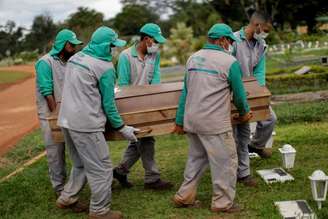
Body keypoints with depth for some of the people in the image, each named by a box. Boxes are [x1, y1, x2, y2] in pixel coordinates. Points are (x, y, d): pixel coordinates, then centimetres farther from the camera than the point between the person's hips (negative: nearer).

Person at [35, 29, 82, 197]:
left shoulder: (69, 62, 6)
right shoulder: (45, 63, -14)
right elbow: (47, 93, -16)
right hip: (51, 115, -6)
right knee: (55, 151, 1)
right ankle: (59, 187, 14)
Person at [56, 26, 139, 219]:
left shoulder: (76, 57, 11)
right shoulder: (105, 67, -12)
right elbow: (108, 103, -8)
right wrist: (122, 128, 2)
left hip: (67, 120, 9)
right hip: (86, 124, -9)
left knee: (81, 165, 24)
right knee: (102, 169, 2)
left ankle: (67, 198, 31)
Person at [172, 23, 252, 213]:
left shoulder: (193, 58, 8)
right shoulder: (230, 62, -10)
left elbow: (185, 92, 11)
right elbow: (239, 94, -1)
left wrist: (180, 121, 15)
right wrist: (244, 112, 19)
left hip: (192, 121, 7)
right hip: (215, 123, -7)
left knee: (196, 158, 21)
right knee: (226, 161, 7)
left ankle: (184, 197, 25)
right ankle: (223, 203, 16)